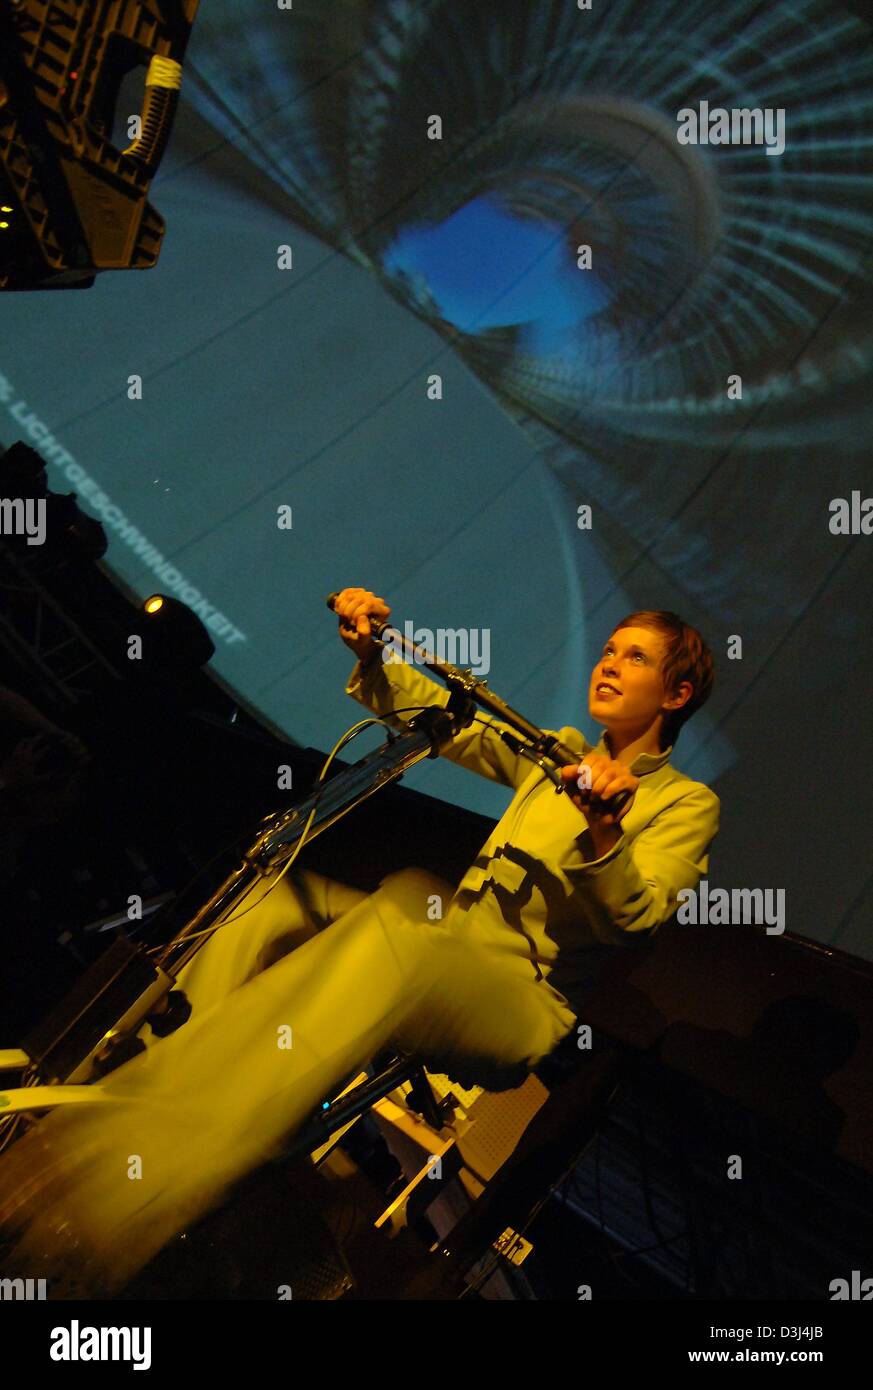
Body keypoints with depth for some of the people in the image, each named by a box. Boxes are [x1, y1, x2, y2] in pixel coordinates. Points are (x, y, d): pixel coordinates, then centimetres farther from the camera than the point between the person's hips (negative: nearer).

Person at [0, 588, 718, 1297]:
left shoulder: (687, 805, 6)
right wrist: (371, 653, 1)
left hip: (522, 1000, -7)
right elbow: (431, 711, 20)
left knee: (398, 925, -38)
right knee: (277, 897, -14)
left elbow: (630, 920, -12)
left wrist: (603, 829, -32)